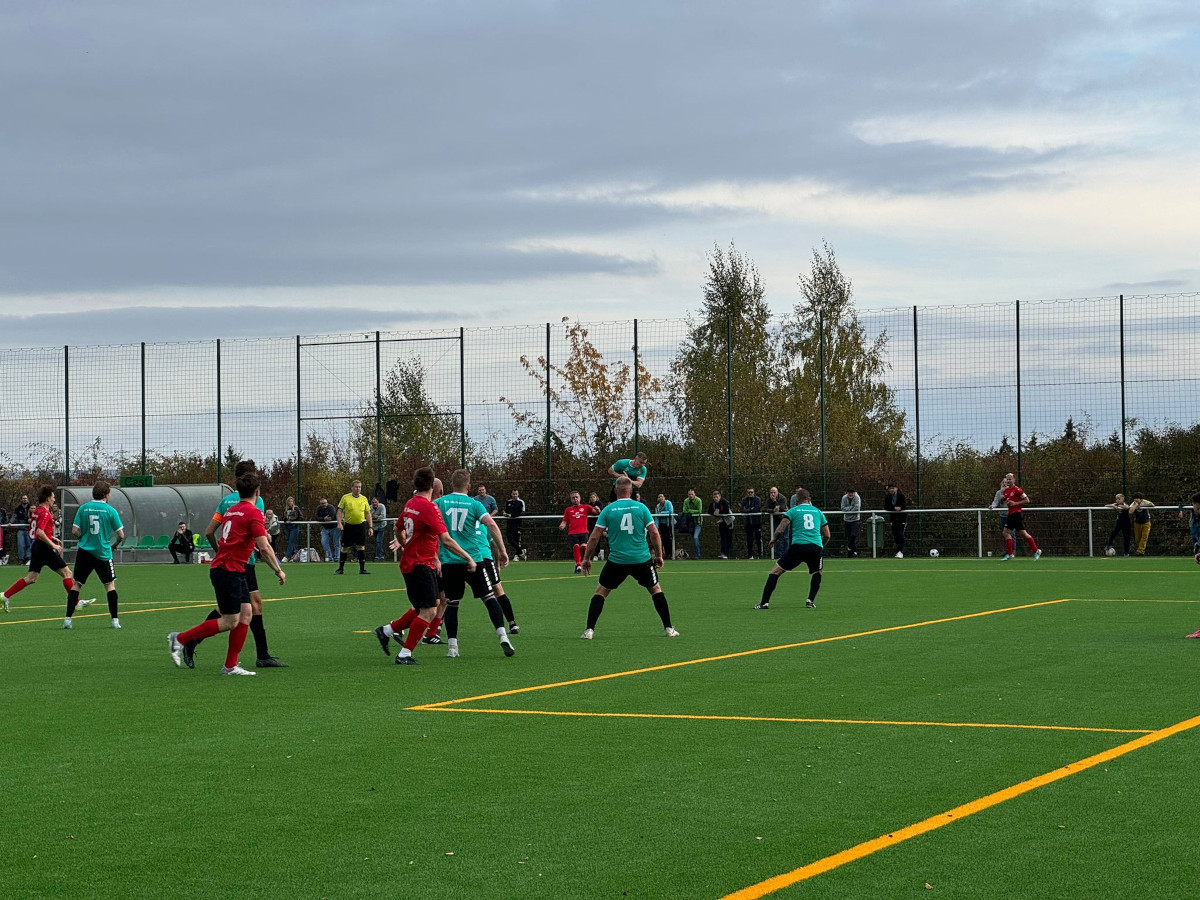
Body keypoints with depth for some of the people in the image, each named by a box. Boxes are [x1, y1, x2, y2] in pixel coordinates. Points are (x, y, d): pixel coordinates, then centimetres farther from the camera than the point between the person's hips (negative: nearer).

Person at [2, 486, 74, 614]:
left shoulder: (35, 511, 13)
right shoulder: (45, 512, -15)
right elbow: (40, 532, -26)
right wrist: (53, 545, -21)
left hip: (36, 546, 9)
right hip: (45, 548, -9)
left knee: (31, 578, 10)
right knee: (66, 573, -2)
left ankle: (6, 596, 5)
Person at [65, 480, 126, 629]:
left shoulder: (83, 508, 0)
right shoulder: (110, 510, -5)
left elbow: (75, 532, -3)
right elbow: (121, 534, -4)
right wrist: (115, 544, 17)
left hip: (84, 551, 2)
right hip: (103, 553, -2)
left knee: (77, 584, 10)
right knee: (110, 584, 10)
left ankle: (68, 618, 4)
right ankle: (115, 620, 5)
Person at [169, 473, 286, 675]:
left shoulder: (230, 510, 14)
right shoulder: (254, 513, -11)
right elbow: (264, 547, -17)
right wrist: (278, 570, -7)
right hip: (229, 571, -9)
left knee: (246, 614, 8)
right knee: (230, 622, -5)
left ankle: (230, 666, 8)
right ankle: (180, 638, 1)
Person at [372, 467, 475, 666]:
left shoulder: (410, 504, 9)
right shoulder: (429, 507, -18)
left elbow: (399, 530, 25)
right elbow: (446, 540, -22)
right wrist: (468, 558, -15)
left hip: (410, 563, 10)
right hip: (420, 565, -10)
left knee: (422, 609, 19)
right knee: (429, 612, -9)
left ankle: (387, 631, 24)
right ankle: (405, 655, -8)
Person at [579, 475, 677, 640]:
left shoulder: (608, 510, 0)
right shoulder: (641, 507, 1)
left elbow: (594, 537, -1)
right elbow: (654, 533, -1)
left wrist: (586, 558, 9)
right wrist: (659, 555, 11)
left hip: (617, 560, 0)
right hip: (642, 559, 1)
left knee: (601, 591, 13)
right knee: (656, 589, 19)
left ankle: (589, 630, 3)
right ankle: (668, 628, 17)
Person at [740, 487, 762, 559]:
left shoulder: (757, 499, -2)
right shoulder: (744, 500, 9)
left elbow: (757, 509, -13)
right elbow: (742, 510, -1)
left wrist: (747, 510, -9)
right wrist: (751, 509, -14)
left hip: (757, 521, -3)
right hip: (748, 522, 3)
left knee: (758, 539, -2)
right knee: (749, 540, 4)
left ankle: (760, 554, 4)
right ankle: (750, 555, 9)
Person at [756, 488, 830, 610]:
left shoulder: (793, 511, 10)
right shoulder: (818, 512, 19)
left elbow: (781, 529, 0)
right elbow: (827, 535, 19)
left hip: (798, 546, -2)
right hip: (816, 548, 2)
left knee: (775, 571, 8)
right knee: (817, 573, 30)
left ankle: (764, 603, 0)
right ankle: (811, 600, 14)